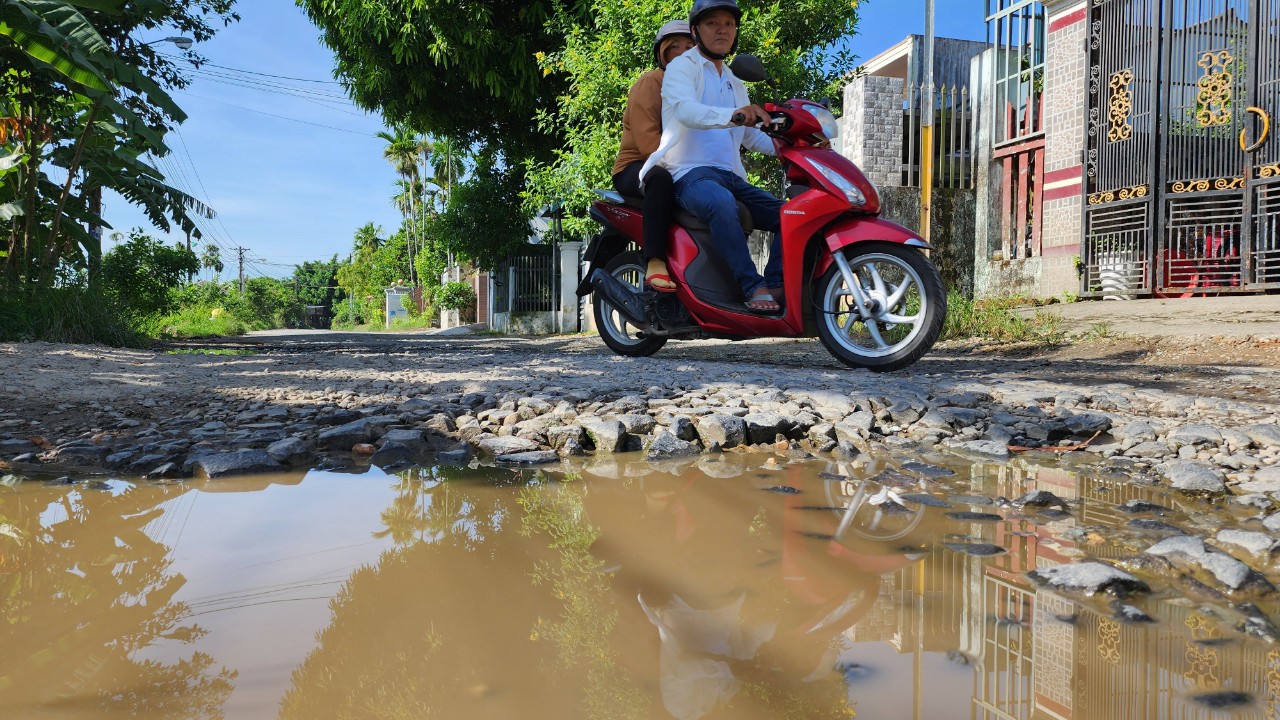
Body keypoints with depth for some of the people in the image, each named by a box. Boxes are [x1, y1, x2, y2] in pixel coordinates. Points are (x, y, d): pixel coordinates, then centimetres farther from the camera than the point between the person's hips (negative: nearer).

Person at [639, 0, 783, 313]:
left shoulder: (735, 84, 26)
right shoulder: (682, 67, 1)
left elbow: (749, 135, 27)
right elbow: (686, 110, -21)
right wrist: (733, 115, -41)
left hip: (732, 177, 8)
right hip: (690, 173, -8)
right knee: (722, 203, -40)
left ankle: (776, 287, -14)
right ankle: (754, 289, -39)